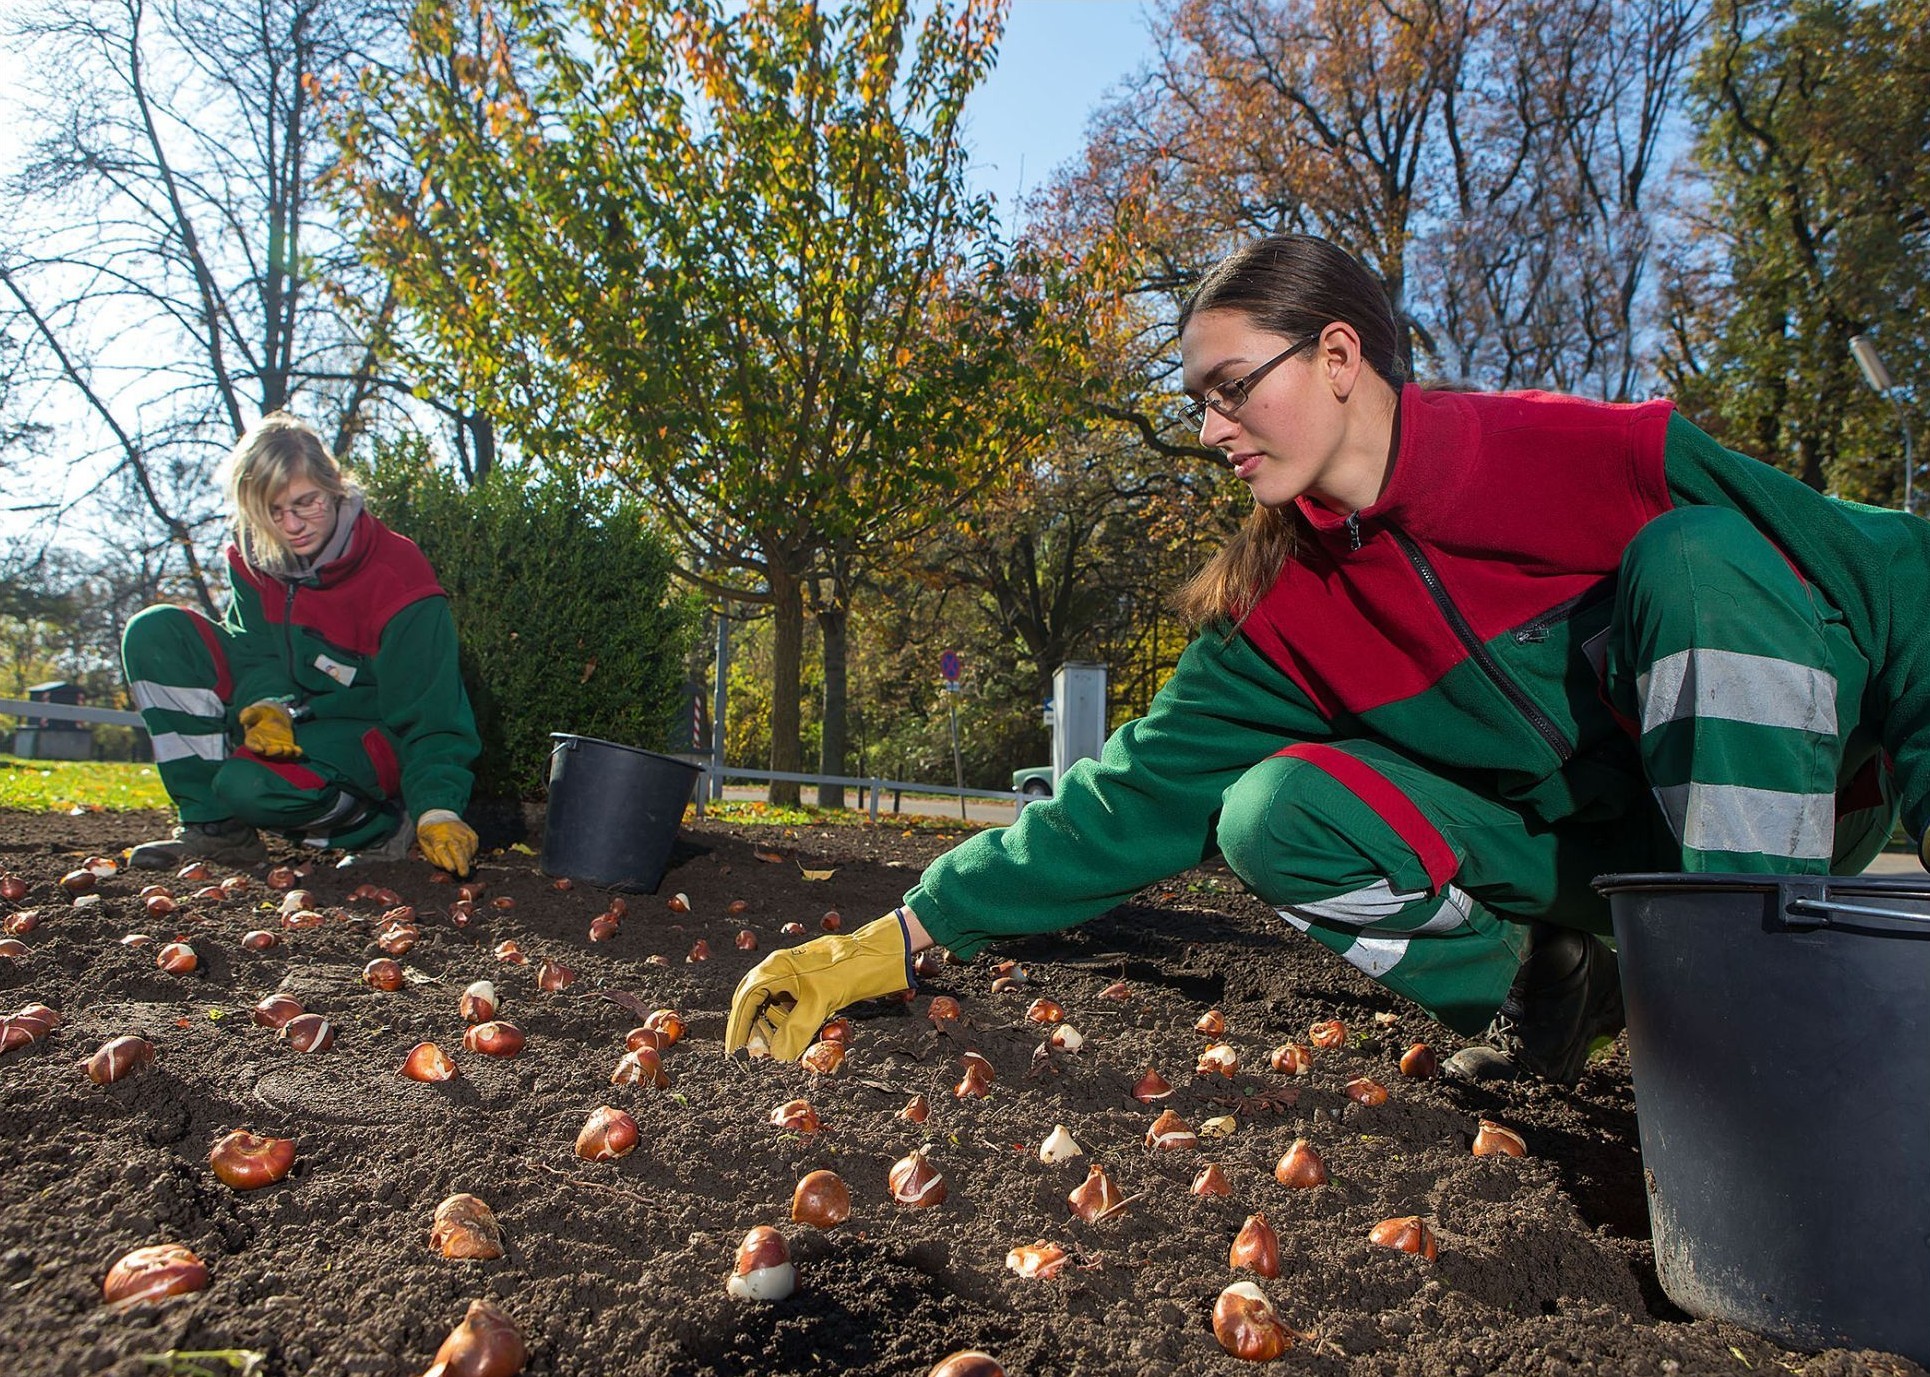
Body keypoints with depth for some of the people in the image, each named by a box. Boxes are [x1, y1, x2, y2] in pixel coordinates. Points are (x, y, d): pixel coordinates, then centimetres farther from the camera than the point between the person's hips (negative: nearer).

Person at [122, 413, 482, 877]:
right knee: (155, 632, -10)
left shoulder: (396, 576, -22)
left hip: (365, 737, -7)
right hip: (281, 720, 7)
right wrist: (264, 706, -29)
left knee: (251, 786, -36)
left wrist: (438, 810, -35)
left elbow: (430, 713, -23)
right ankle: (213, 825, -8)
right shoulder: (253, 558, -4)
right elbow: (254, 652, -4)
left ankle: (380, 823, -5)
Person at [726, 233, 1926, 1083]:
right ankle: (1539, 983, -2)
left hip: (1784, 781, -2)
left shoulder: (1579, 454, -19)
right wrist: (902, 941, -15)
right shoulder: (1280, 611, -7)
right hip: (1559, 849, 3)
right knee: (1272, 813, -20)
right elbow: (1137, 797, -10)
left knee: (1697, 554, -29)